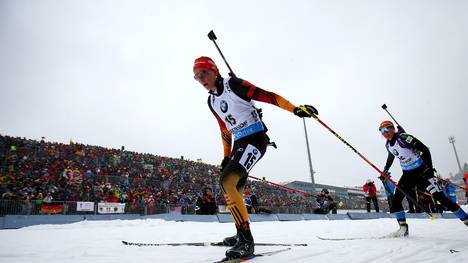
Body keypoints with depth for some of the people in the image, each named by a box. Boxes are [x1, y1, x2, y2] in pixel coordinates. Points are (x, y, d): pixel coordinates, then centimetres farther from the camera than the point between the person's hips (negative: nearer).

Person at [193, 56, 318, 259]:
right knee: (232, 191, 12)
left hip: (255, 138, -9)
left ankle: (246, 240, -20)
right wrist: (226, 156, 21)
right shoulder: (211, 101, 14)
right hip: (239, 143, 9)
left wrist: (295, 109, -24)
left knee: (227, 181, -26)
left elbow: (266, 96, -15)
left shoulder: (233, 84, -9)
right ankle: (242, 235, 31)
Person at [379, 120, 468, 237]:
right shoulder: (388, 145, 3)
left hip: (421, 171, -7)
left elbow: (425, 150, -19)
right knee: (395, 200, -2)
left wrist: (429, 168, -24)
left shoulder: (403, 137, -20)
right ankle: (403, 228, 6)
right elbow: (390, 158, 23)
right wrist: (385, 171, 17)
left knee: (439, 196, -12)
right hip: (407, 174, 7)